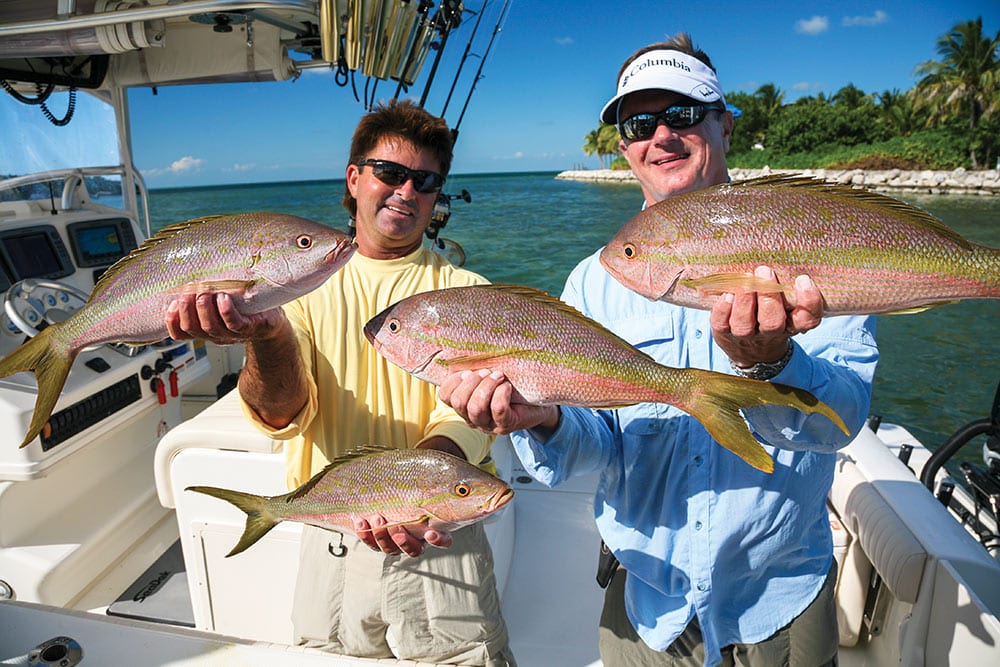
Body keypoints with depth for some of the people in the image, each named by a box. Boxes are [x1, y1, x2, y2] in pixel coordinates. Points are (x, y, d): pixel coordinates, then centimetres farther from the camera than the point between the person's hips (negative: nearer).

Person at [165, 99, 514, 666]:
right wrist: (267, 332, -33)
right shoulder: (305, 286, 2)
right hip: (331, 550, 2)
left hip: (439, 543, -1)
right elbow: (282, 412, -11)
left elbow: (468, 414, -14)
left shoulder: (468, 294, -2)